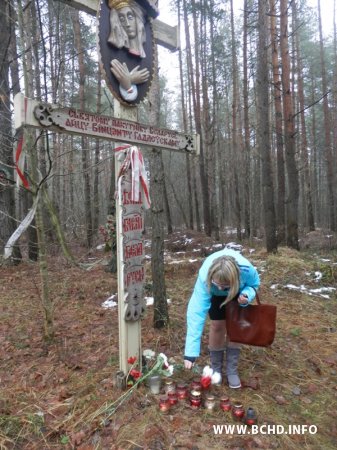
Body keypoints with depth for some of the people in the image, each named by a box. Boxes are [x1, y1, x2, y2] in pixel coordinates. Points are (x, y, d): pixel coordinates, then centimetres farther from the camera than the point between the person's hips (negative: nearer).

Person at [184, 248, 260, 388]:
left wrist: (247, 295, -41)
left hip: (238, 291, 1)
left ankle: (232, 370, 13)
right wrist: (191, 352, -47)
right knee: (218, 325, -5)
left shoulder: (247, 270, -43)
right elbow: (196, 312, -45)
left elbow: (254, 284, -16)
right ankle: (216, 368, 17)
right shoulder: (204, 277, -45)